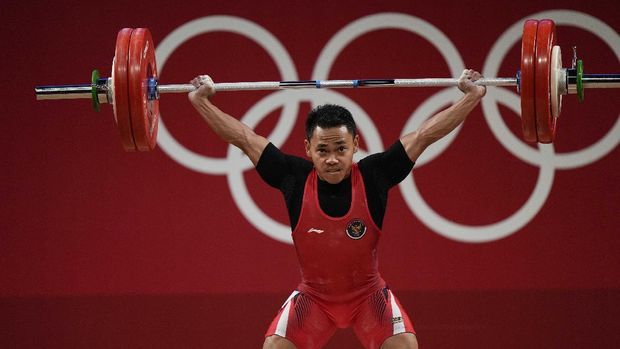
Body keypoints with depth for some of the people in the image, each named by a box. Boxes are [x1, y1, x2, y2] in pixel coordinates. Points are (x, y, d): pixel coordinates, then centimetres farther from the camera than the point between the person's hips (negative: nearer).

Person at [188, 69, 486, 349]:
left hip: (368, 294, -1)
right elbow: (244, 138, -8)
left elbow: (424, 135, -15)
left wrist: (471, 96, -14)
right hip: (313, 296, 1)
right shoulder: (294, 178, -18)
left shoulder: (373, 176, -20)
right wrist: (201, 101, -5)